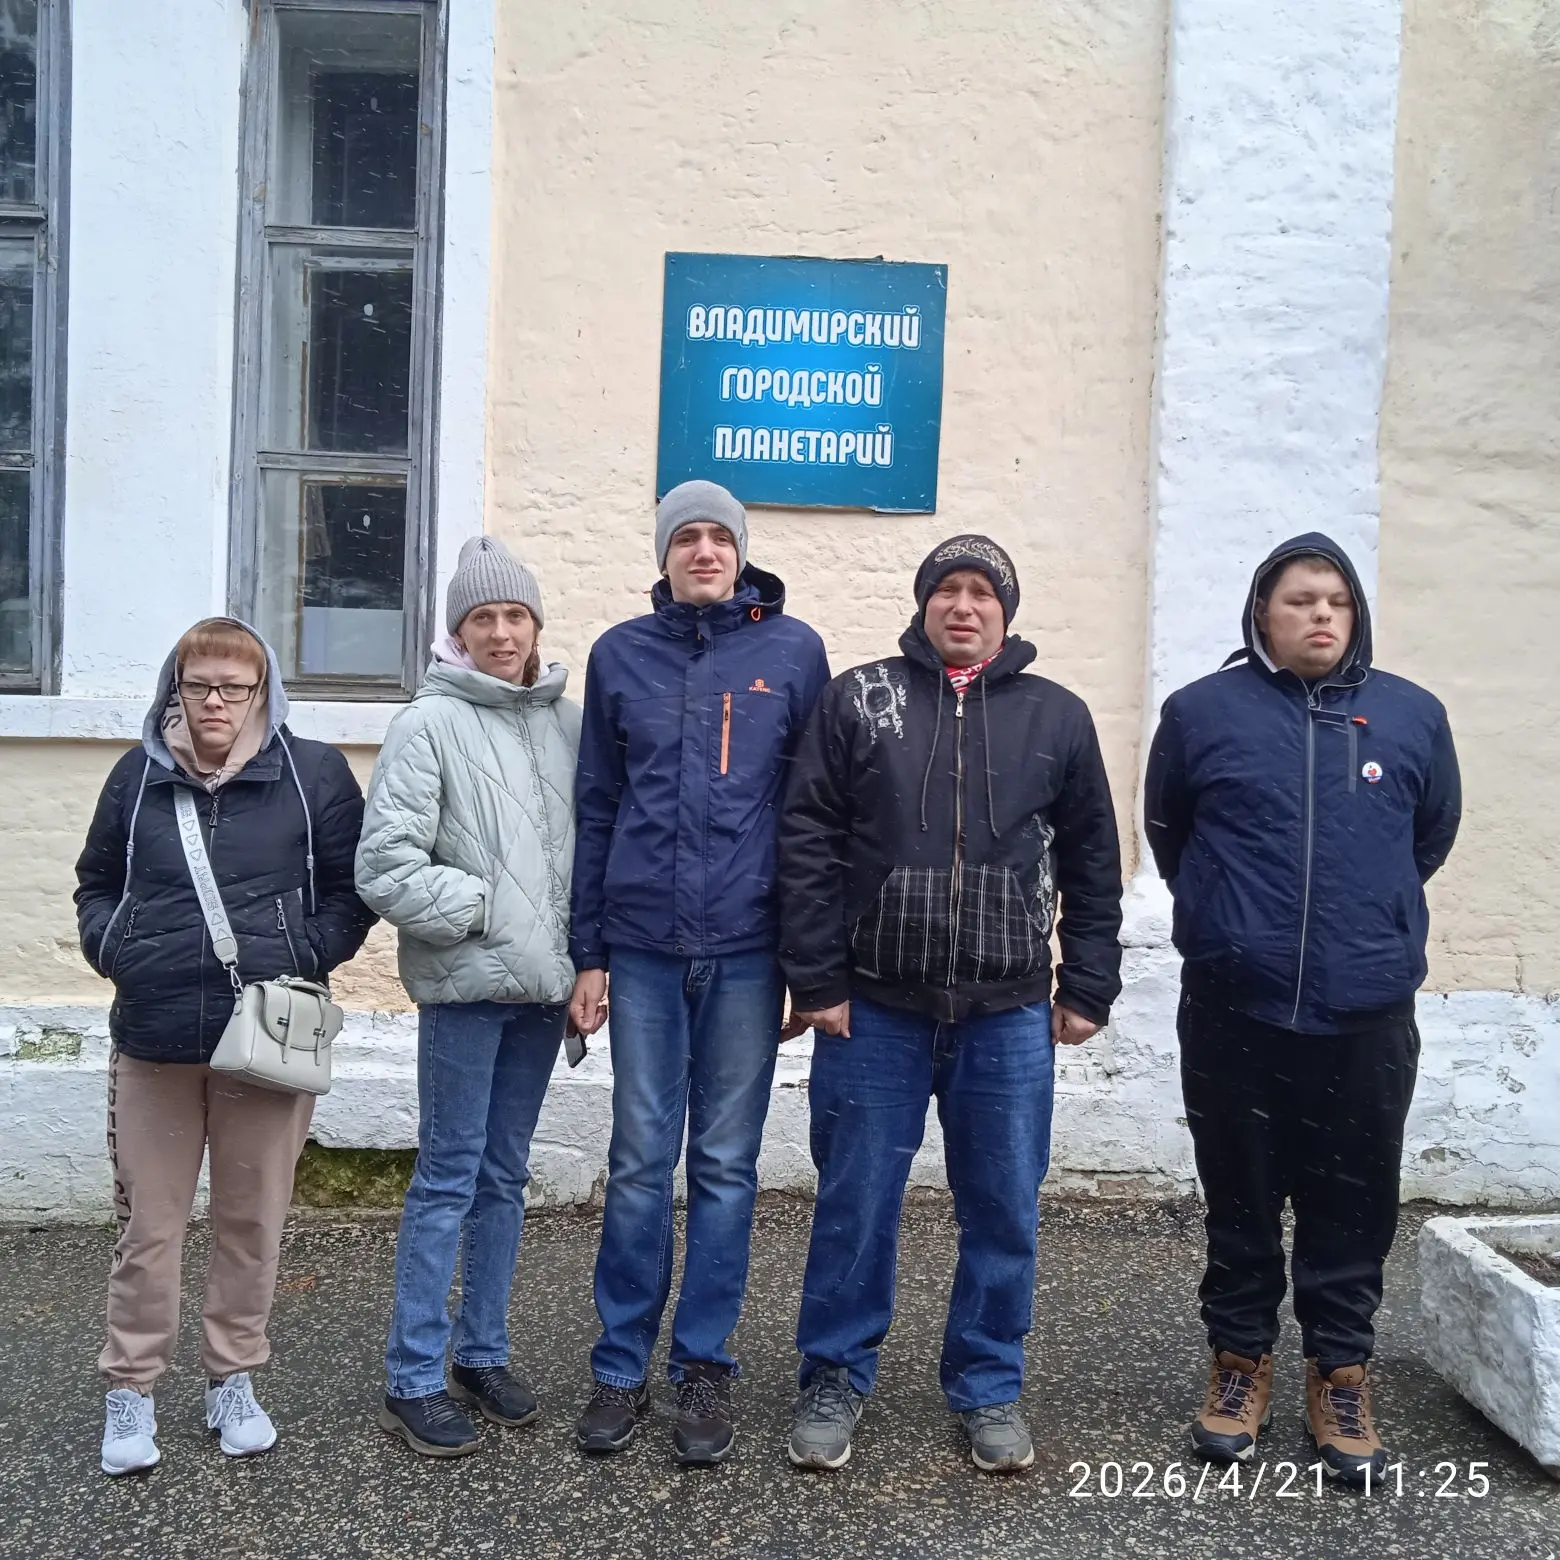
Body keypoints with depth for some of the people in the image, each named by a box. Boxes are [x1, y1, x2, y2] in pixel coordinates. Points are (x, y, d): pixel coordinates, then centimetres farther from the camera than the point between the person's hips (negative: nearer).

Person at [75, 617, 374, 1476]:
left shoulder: (315, 774, -1)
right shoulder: (138, 775, 6)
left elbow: (351, 889, 2)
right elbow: (95, 884, 15)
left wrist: (303, 955, -11)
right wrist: (112, 947, -3)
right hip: (154, 1038, 1)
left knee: (252, 1219, 11)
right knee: (147, 1221, 9)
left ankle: (234, 1381, 28)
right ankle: (131, 1390, 25)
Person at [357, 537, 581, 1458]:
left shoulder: (569, 723, 7)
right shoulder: (431, 725, -7)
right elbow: (385, 867, -11)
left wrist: (584, 954, 4)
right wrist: (483, 908, -12)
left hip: (542, 983, 5)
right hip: (465, 984, -5)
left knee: (506, 1174, 15)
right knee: (449, 1177, 1)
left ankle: (484, 1354, 29)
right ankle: (414, 1380, 15)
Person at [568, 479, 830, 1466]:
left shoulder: (793, 651, 2)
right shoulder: (621, 655, 7)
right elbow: (598, 810, 9)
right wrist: (589, 953, 6)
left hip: (747, 948, -1)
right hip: (644, 946, 1)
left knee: (727, 1164, 8)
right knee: (640, 1163, 7)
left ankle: (706, 1368, 22)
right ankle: (622, 1367, 21)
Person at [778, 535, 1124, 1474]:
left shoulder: (1058, 717, 6)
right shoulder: (859, 700, 2)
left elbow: (1093, 867, 10)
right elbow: (808, 845, -2)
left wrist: (1088, 989, 6)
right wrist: (817, 980, -7)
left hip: (1010, 1015, 1)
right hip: (874, 1007, -1)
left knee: (1004, 1209, 10)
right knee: (856, 1202, 9)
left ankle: (990, 1387, 29)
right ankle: (837, 1377, 27)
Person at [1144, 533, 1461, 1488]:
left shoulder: (1413, 715, 3)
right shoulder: (1204, 711, -1)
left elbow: (1432, 837, 17)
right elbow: (1167, 833, 12)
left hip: (1369, 1016, 1)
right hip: (1236, 1011, -1)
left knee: (1356, 1210, 10)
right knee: (1242, 1203, 12)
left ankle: (1342, 1375, 28)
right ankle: (1241, 1361, 30)